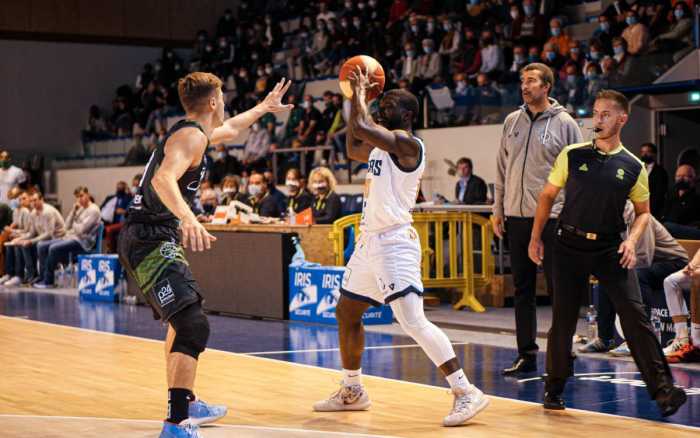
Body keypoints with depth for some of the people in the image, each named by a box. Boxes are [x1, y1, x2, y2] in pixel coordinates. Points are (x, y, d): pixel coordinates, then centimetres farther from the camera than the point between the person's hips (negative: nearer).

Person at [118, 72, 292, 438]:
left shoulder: (191, 132, 18)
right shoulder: (192, 136, -13)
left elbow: (229, 130, 42)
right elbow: (163, 179, -31)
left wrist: (264, 107, 52)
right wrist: (188, 217, -47)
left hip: (146, 240, 11)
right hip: (151, 242, -11)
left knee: (183, 319, 26)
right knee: (194, 326, -20)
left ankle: (185, 404, 40)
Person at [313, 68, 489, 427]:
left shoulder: (406, 143, -14)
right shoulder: (380, 145, 14)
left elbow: (361, 127, -25)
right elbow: (352, 149, 32)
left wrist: (359, 94, -6)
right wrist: (358, 98, 25)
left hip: (394, 243, -10)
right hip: (370, 241, 10)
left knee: (413, 322, -18)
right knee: (346, 313, 18)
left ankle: (467, 393, -16)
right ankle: (352, 392, 32)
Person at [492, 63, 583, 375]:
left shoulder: (564, 123, -3)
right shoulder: (512, 121, 10)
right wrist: (498, 209, 12)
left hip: (552, 218, -5)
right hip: (516, 216, 5)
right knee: (523, 290, 9)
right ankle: (527, 354, 16)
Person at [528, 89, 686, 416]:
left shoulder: (633, 167, 3)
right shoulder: (572, 155, 2)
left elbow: (643, 211, 13)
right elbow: (548, 195, 11)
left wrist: (631, 240, -6)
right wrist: (535, 238, 8)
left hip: (610, 248, 0)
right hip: (570, 245, 0)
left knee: (635, 314, -11)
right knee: (562, 321, 3)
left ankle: (662, 389, -9)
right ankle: (554, 388, 22)